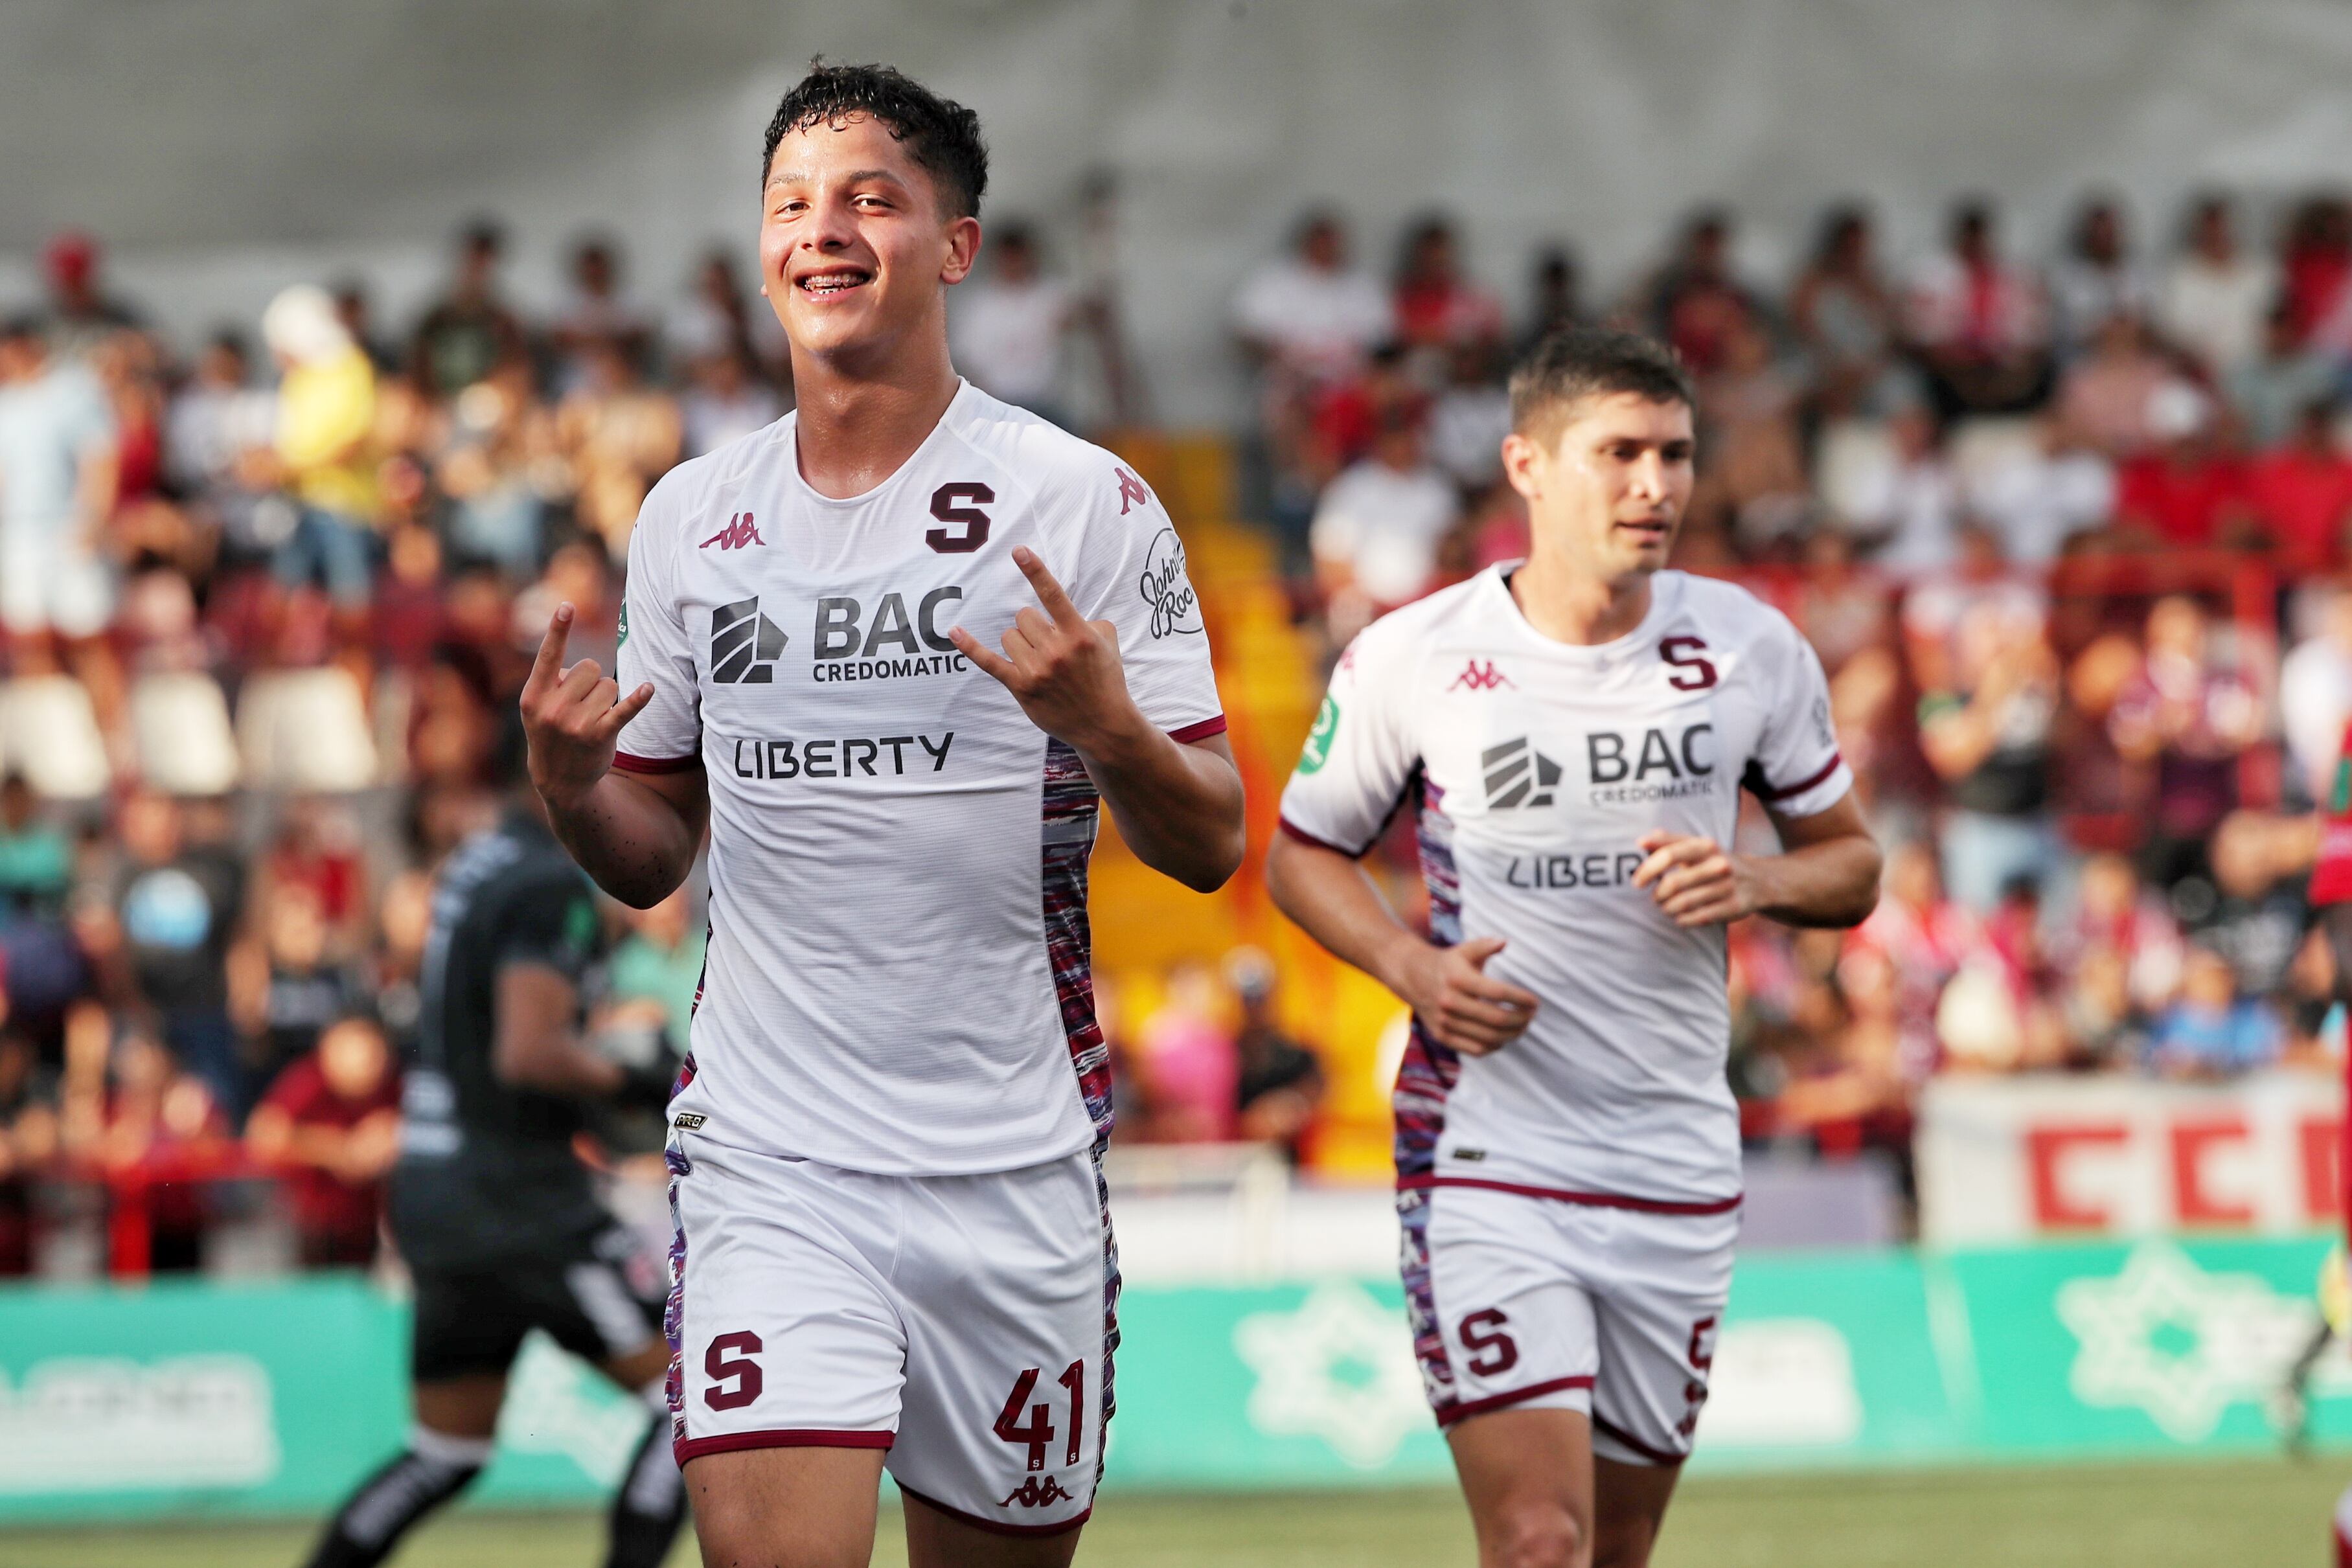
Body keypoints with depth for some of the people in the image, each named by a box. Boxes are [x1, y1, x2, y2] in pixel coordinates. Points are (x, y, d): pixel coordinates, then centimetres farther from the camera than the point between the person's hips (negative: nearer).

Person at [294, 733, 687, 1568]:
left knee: (447, 1453, 17)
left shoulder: (475, 865, 14)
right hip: (515, 1195, -9)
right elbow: (529, 1053, -25)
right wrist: (643, 1087, -14)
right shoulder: (550, 885, -15)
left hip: (432, 1186, 9)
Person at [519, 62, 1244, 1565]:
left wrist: (1105, 728, -24)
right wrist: (572, 782, -6)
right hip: (769, 1155, 1)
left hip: (1013, 1163, -1)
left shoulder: (1084, 501, -3)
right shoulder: (692, 518, 8)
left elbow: (1211, 847, -3)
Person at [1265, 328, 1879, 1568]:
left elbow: (1849, 861, 13)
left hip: (1679, 1171, 4)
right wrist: (1413, 966, -10)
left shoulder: (1752, 650, 2)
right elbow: (1302, 854, 9)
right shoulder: (1414, 659, -5)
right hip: (1485, 1155, -3)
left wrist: (1758, 883, -10)